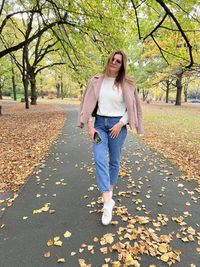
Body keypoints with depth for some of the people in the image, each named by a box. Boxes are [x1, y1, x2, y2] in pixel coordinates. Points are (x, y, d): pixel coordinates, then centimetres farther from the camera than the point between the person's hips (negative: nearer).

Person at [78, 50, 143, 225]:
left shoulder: (127, 84, -2)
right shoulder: (96, 81, 3)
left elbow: (131, 108, 0)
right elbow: (89, 103, 2)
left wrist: (120, 124, -11)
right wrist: (89, 125, -5)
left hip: (118, 125, -1)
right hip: (99, 123, 1)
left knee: (114, 161, 8)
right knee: (100, 160, -11)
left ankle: (110, 191, 32)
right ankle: (107, 202, -9)